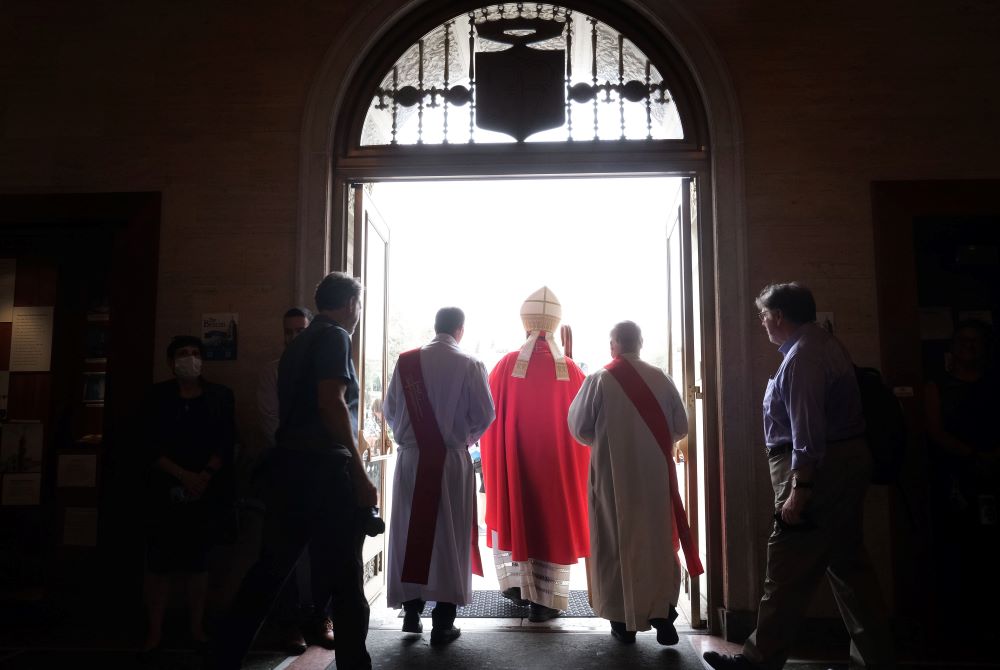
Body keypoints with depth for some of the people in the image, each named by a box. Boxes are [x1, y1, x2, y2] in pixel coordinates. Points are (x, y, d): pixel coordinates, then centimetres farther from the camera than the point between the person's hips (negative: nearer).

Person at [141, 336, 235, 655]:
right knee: (159, 562, -1)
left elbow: (226, 442, 0)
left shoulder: (220, 396, 7)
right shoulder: (157, 396, 6)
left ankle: (197, 628, 14)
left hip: (207, 493, 0)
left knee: (198, 560, 6)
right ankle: (154, 632, 8)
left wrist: (204, 476, -13)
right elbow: (150, 445, -2)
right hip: (166, 492, 0)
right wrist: (184, 476, -13)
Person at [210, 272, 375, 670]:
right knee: (343, 578, 1)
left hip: (287, 465, 8)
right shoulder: (334, 337, -7)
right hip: (323, 468, -8)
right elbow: (331, 403, -19)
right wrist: (360, 476, -18)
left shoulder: (298, 344, 19)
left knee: (269, 571, 15)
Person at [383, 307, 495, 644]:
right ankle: (443, 622, 11)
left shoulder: (406, 362, -1)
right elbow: (484, 415, -6)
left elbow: (390, 409, 4)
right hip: (452, 460, -2)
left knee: (410, 533, 13)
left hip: (411, 458, 2)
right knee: (449, 536, 7)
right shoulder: (469, 365, -7)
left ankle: (411, 612, 21)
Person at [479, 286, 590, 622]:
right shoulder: (571, 370, -7)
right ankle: (545, 601, 11)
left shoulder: (507, 365, -8)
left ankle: (518, 582, 22)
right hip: (558, 463, 0)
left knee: (513, 514, 21)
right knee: (554, 521, 9)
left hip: (513, 459, 1)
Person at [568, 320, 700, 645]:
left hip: (612, 474, -2)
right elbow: (680, 427, 4)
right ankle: (662, 613, 10)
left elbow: (579, 429, -4)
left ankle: (623, 620, 17)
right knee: (658, 541, 14)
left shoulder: (599, 380, -10)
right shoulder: (661, 379, -3)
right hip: (655, 473, 2)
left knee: (615, 542, 10)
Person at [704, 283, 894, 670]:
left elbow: (807, 432, -24)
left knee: (787, 572, -1)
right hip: (847, 462, 11)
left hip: (818, 467, -11)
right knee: (848, 565, 16)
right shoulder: (825, 345, 16)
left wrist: (798, 490, -23)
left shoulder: (802, 357, -17)